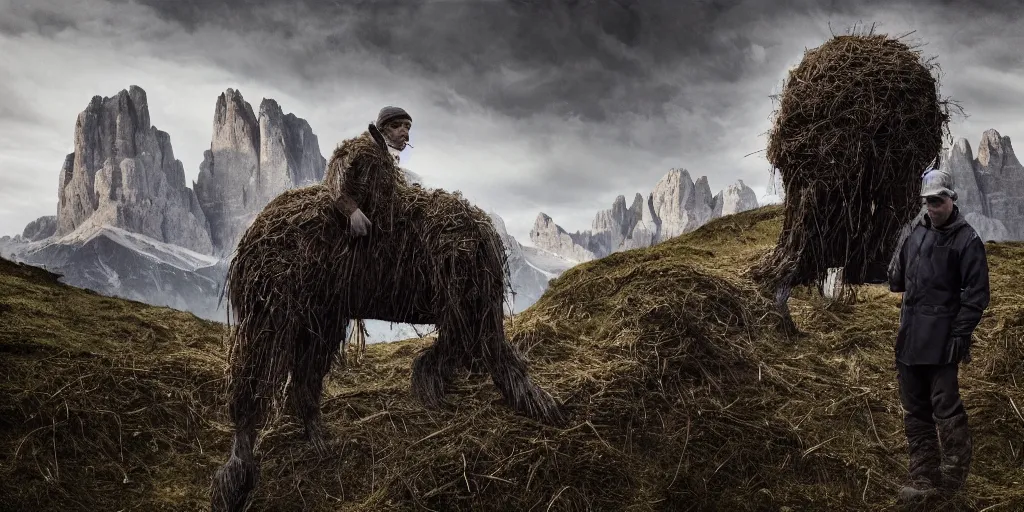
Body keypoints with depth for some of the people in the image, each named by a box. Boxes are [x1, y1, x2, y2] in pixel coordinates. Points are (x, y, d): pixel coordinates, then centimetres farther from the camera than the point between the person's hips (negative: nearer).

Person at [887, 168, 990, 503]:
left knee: (946, 408, -6)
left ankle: (955, 474, 8)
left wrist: (960, 335, -14)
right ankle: (924, 479, 18)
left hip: (941, 340, -7)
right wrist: (896, 281, 13)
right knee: (915, 411, 10)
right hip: (910, 337, 7)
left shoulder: (966, 240, -7)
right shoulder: (916, 231, 11)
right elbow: (897, 274, 29)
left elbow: (976, 295, -10)